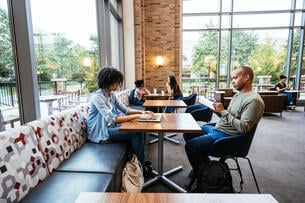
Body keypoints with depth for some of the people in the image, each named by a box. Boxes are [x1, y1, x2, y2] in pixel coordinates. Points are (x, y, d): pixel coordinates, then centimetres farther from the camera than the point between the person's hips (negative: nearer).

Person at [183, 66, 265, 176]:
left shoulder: (254, 100, -18)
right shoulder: (237, 95, 13)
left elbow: (243, 128, -24)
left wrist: (223, 111, -21)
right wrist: (219, 110, -3)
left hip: (226, 135, -10)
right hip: (216, 128, 10)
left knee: (190, 146, -19)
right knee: (187, 134, 10)